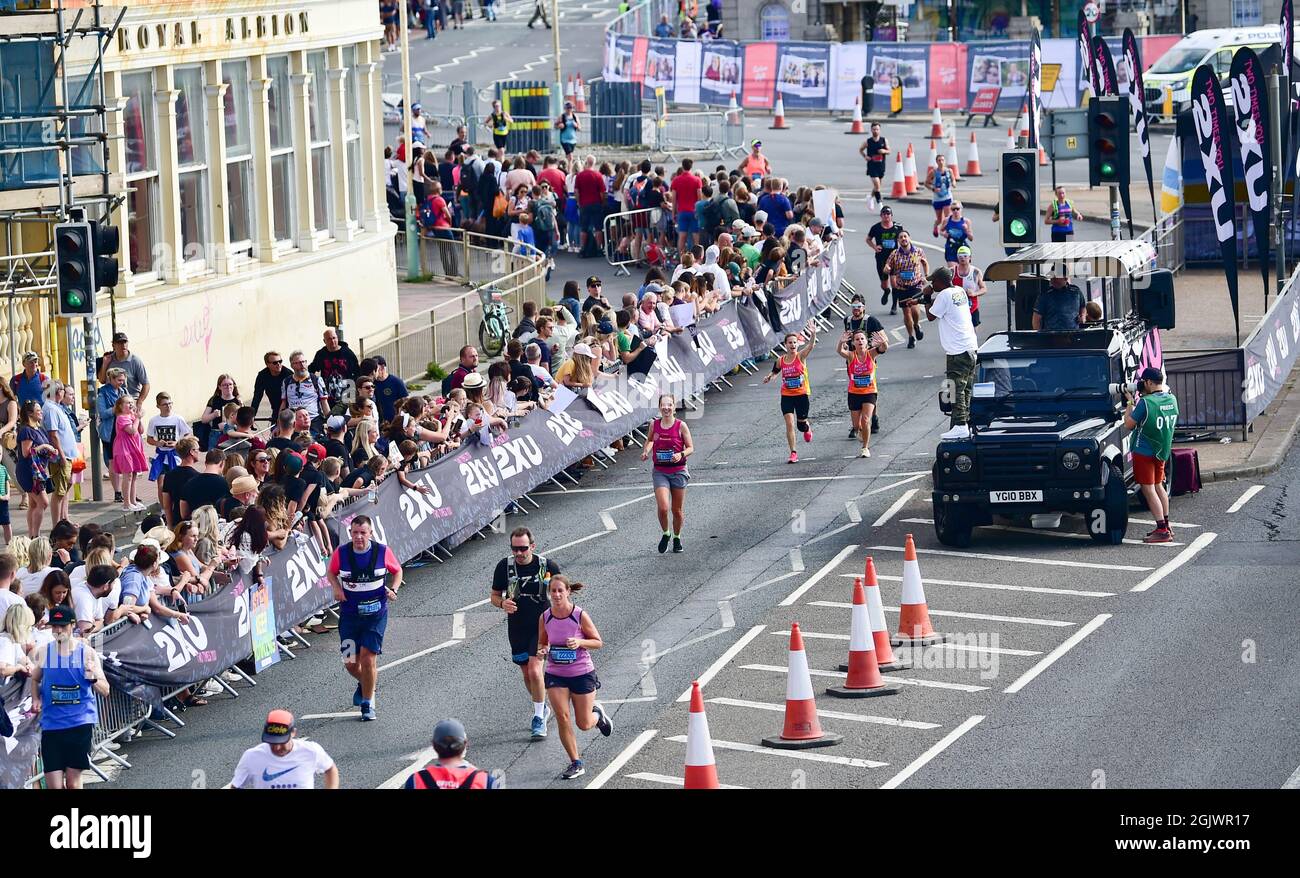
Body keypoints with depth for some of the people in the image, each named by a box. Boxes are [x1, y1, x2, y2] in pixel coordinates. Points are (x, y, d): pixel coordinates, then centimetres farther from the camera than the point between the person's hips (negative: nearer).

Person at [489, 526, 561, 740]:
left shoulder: (547, 566, -9)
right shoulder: (504, 566, -5)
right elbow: (494, 595, 6)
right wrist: (502, 603, -18)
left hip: (541, 625, -3)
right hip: (517, 627, 3)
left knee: (534, 670, -17)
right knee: (526, 674, 13)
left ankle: (539, 718, -6)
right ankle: (542, 709, 37)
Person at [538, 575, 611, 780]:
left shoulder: (580, 616, -14)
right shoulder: (545, 617, -5)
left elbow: (598, 642, -5)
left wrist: (580, 642, -24)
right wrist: (542, 650, -13)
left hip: (582, 673, -2)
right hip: (555, 674, 2)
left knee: (584, 724, 5)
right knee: (562, 717, -12)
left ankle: (597, 713, 43)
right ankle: (575, 764, 2)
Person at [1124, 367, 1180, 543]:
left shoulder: (1146, 402, -21)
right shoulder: (1172, 400, 1)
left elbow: (1129, 425, -14)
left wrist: (1130, 402, -4)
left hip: (1144, 452, -8)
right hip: (1163, 450, 8)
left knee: (1148, 490, -4)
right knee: (1158, 486, 21)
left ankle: (1162, 531, -10)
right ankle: (1166, 526, 25)